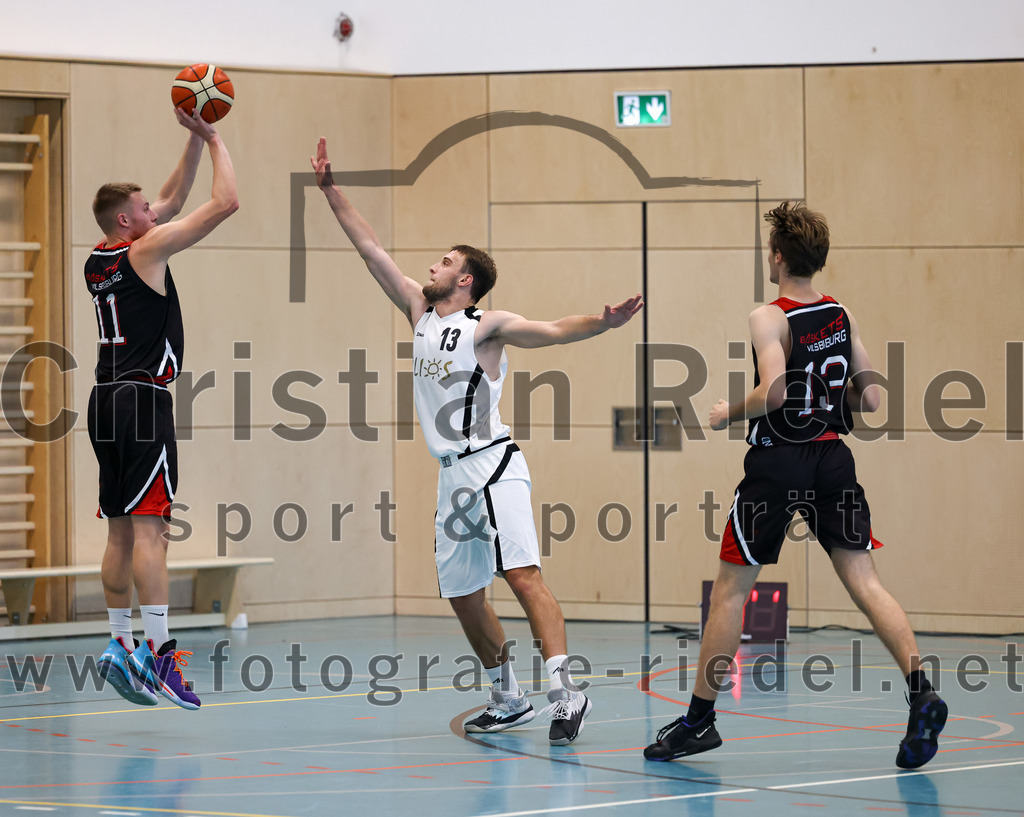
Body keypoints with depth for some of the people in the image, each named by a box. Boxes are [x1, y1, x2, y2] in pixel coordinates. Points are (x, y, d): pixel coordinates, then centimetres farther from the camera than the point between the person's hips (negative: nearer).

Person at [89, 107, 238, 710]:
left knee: (122, 529, 10)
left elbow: (173, 200, 27)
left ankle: (120, 645, 12)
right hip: (143, 399, -9)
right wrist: (214, 140, 4)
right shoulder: (146, 249, -8)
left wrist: (195, 141, 23)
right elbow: (225, 203, -9)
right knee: (149, 527, -13)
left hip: (109, 399, 9)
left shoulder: (99, 261, 16)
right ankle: (159, 649, -19)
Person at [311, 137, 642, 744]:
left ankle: (565, 689, -30)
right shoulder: (421, 312, 14)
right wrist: (331, 189, 17)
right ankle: (508, 700, 22)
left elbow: (553, 331, -19)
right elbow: (371, 249, 17)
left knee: (523, 574, -20)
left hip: (493, 465, -8)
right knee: (462, 592, 10)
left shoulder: (487, 326, -5)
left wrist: (602, 324, -38)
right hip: (453, 473, 8)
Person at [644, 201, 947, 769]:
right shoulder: (841, 316, 7)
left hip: (777, 464, -5)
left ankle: (699, 718, 13)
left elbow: (773, 392, -24)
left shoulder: (769, 319, -11)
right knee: (864, 582, -1)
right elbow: (869, 398, 9)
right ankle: (921, 690, -22)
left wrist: (729, 413, -8)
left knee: (729, 591, 7)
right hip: (833, 462, 5)